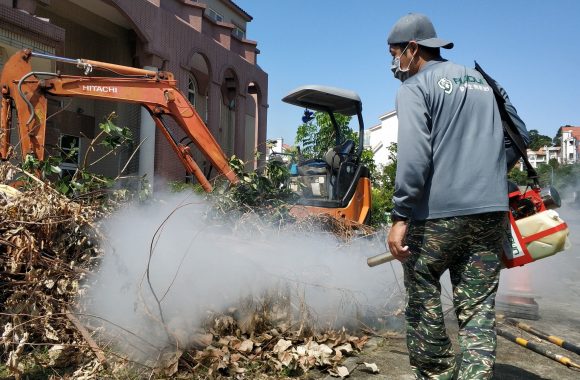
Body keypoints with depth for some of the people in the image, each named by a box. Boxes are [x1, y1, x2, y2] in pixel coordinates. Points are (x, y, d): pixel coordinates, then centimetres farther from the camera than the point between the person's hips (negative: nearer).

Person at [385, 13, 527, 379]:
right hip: (491, 211, 6)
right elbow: (519, 133, 22)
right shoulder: (481, 80, 18)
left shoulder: (415, 87, -3)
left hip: (437, 214, -6)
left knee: (424, 299, 11)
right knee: (479, 308, 8)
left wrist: (400, 216, -17)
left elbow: (413, 156, -16)